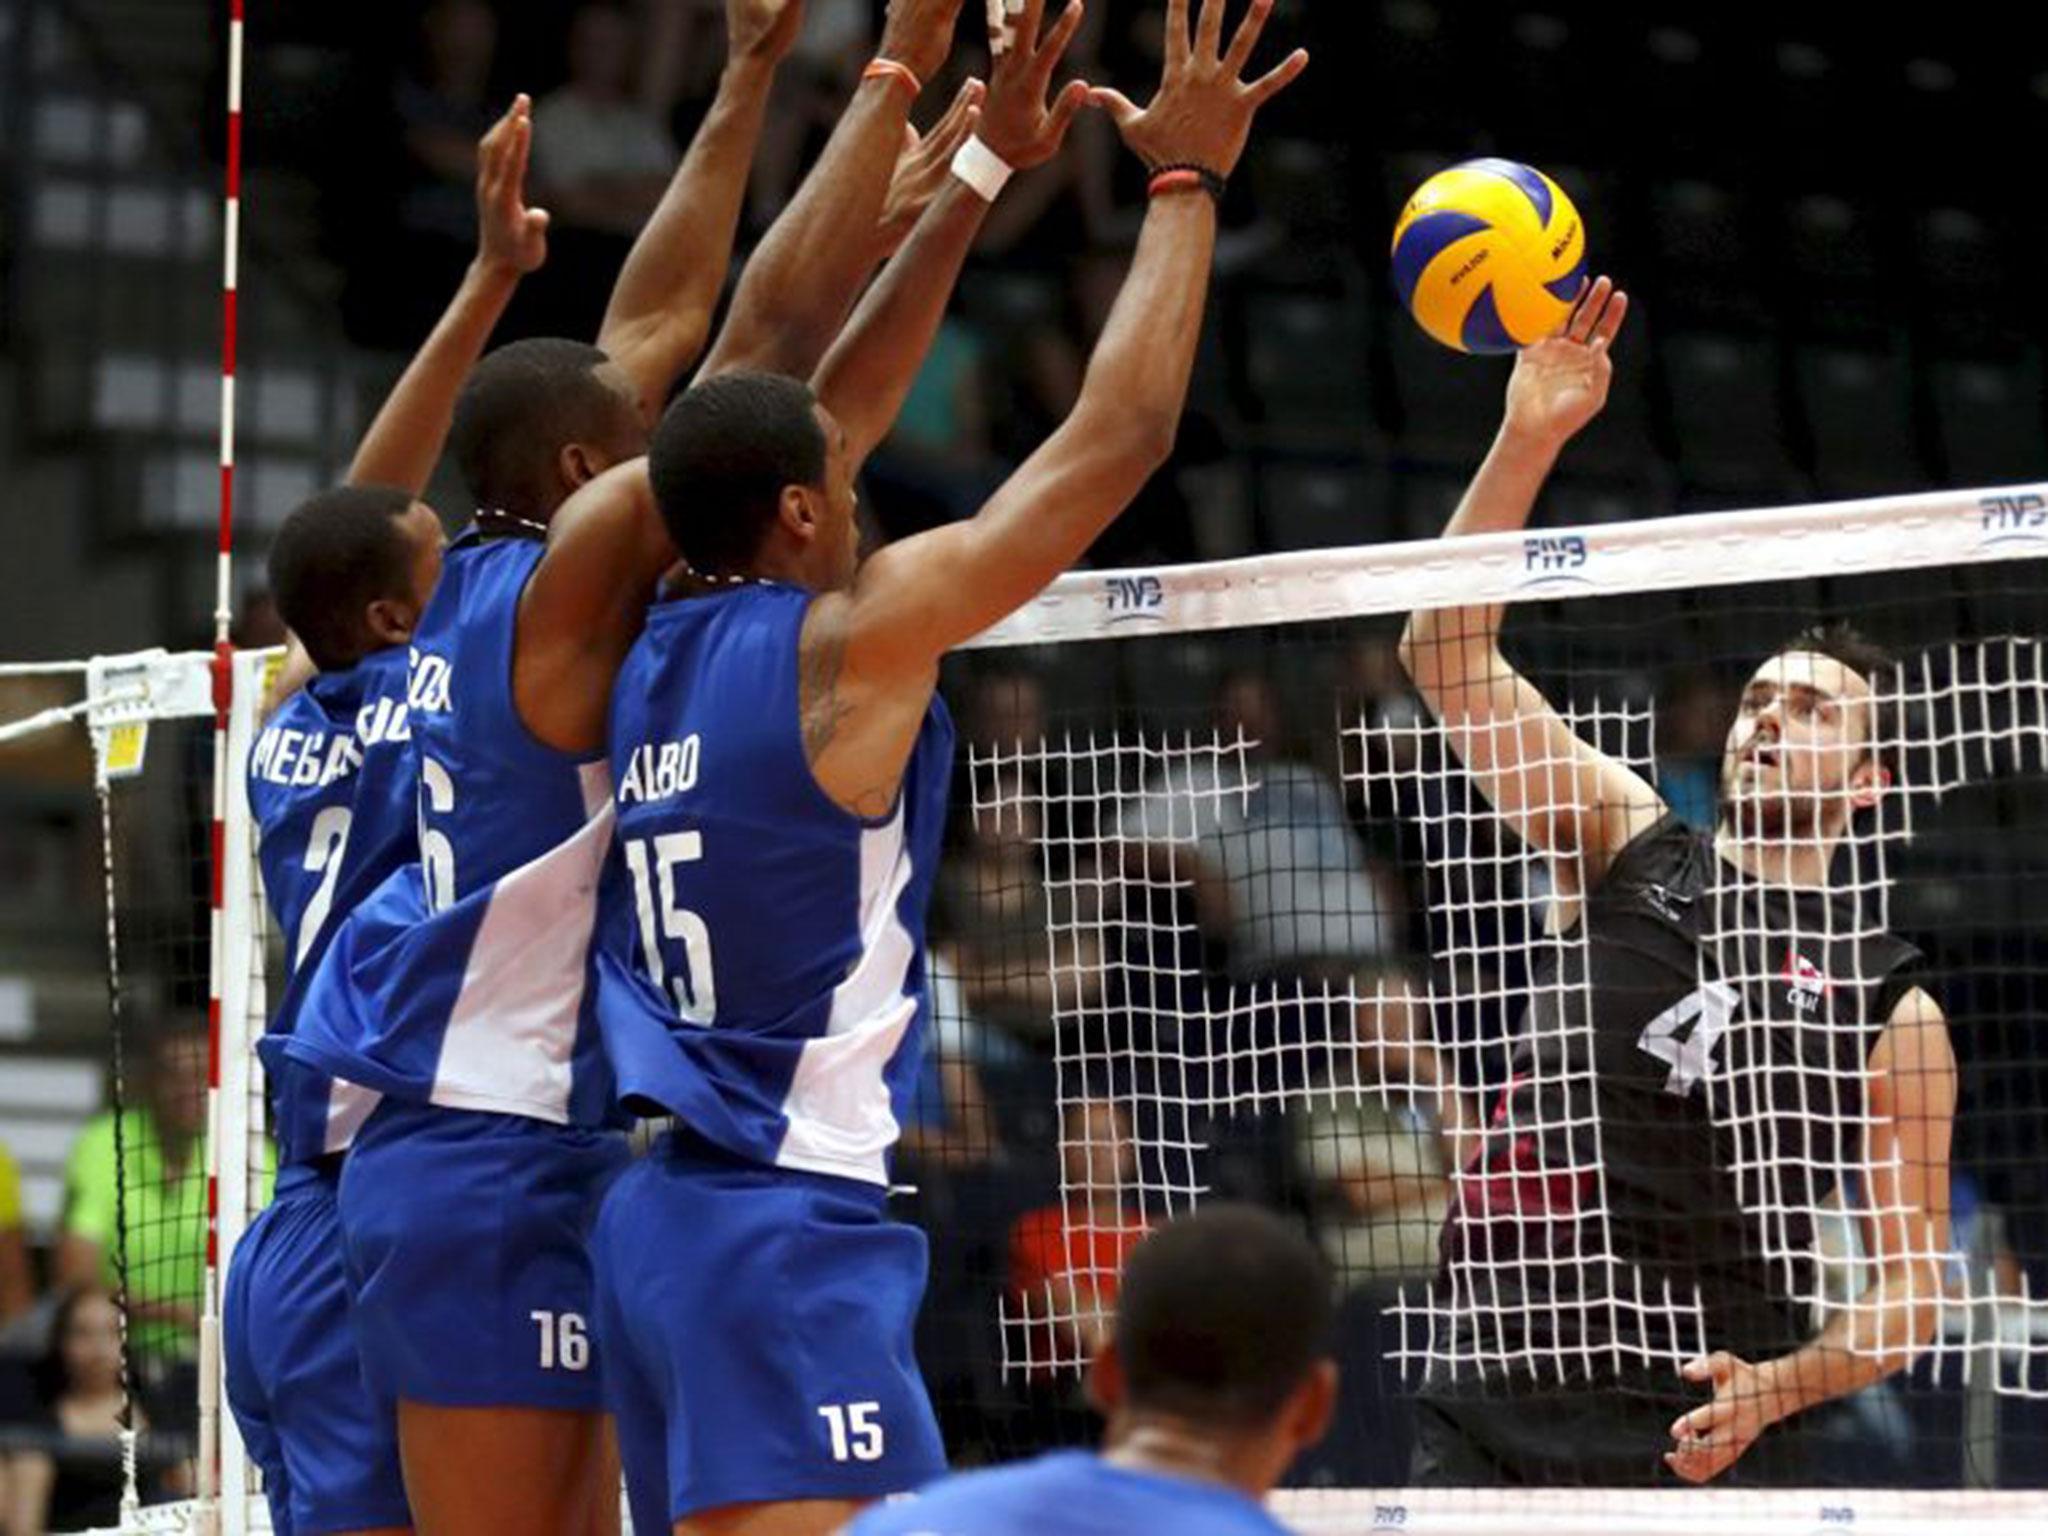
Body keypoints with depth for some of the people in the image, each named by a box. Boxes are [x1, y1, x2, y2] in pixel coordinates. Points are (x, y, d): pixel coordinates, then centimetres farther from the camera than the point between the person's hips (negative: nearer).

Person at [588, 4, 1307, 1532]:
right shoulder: (849, 642, -9)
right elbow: (1117, 435, -5)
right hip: (789, 1222, -9)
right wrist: (1185, 182, 7)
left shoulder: (656, 655, 12)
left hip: (654, 1214, 9)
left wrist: (984, 170, 28)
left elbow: (831, 413, 24)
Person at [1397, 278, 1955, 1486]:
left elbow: (1912, 1282, 4)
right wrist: (1528, 440, -8)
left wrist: (1775, 1389, -14)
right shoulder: (1626, 845, 12)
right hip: (1493, 1398, 2)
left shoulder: (1893, 1006, 5)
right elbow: (1447, 654, 3)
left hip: (1699, 1432, -2)